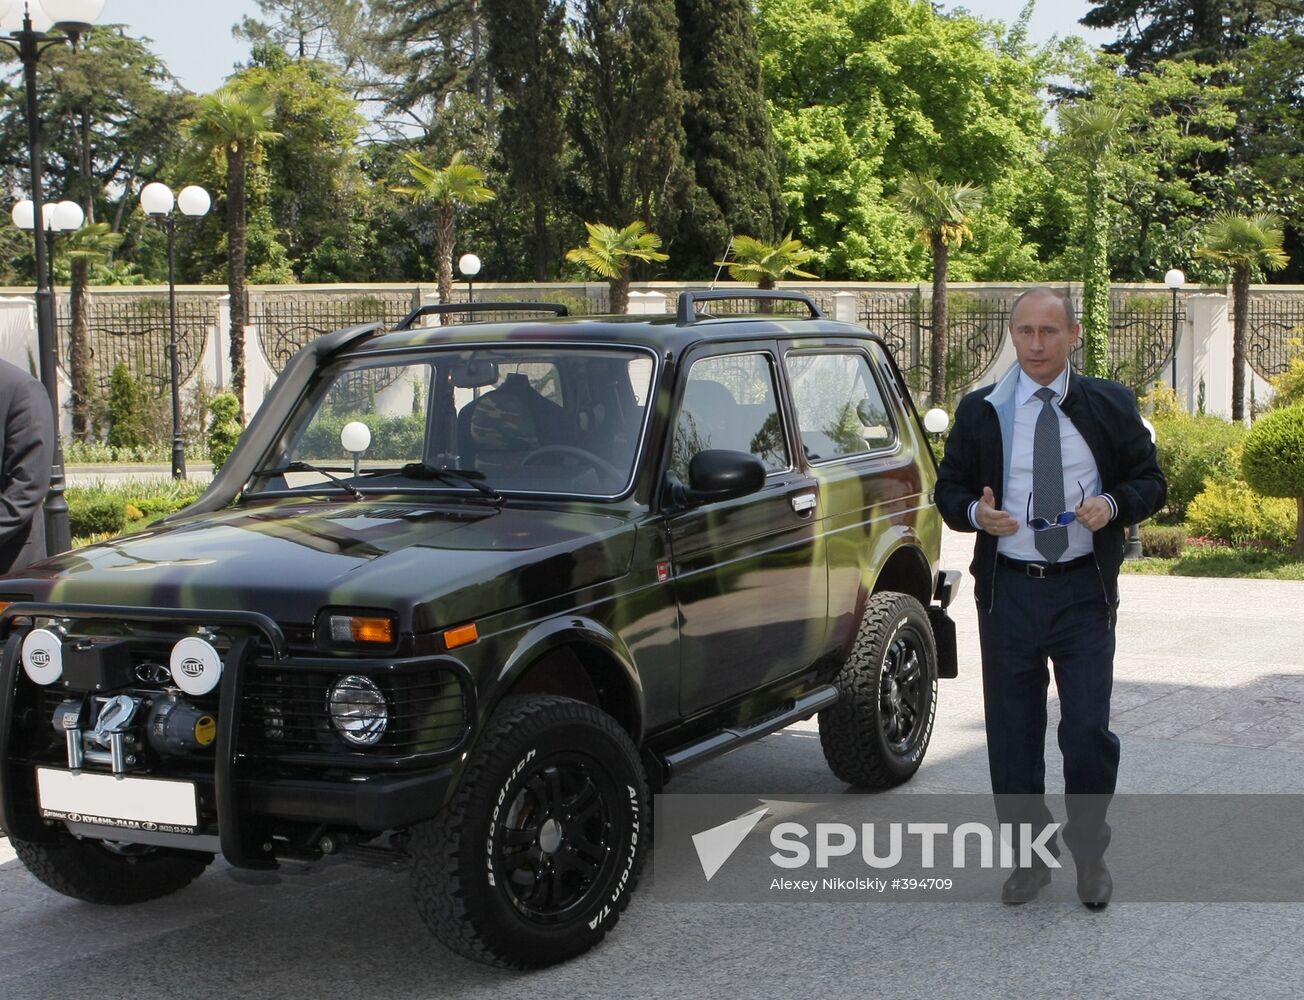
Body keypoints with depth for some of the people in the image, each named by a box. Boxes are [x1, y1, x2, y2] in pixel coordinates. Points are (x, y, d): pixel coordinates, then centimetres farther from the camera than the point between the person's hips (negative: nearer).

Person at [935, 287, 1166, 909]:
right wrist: (975, 513, -11)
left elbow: (1151, 481, 8)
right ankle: (1030, 857, 22)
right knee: (1012, 735, 6)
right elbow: (948, 488, 11)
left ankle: (1089, 853, 16)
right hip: (1008, 592, 1)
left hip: (1084, 590, -1)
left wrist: (1114, 504, -13)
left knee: (1088, 731, -5)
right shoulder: (979, 412, 4)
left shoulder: (1110, 406, 3)